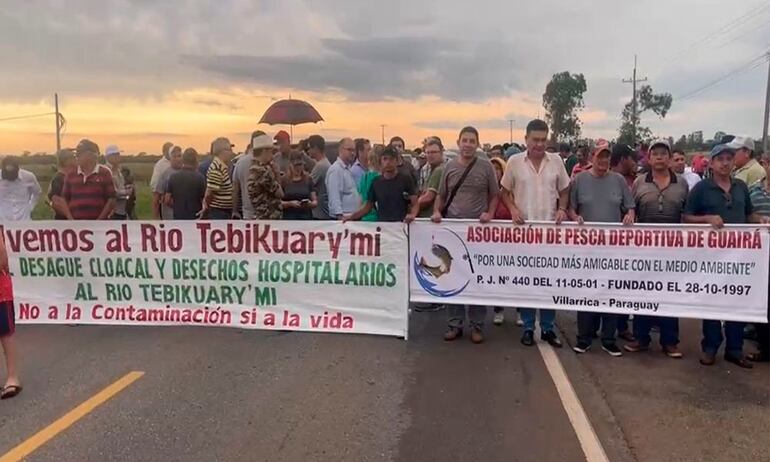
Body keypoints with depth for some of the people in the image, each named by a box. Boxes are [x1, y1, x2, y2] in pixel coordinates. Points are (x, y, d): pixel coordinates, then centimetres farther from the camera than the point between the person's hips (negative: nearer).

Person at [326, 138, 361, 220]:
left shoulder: (348, 169, 16)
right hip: (343, 217, -9)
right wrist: (340, 216, -24)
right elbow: (334, 197, -20)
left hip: (353, 216, 9)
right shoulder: (335, 169, -13)